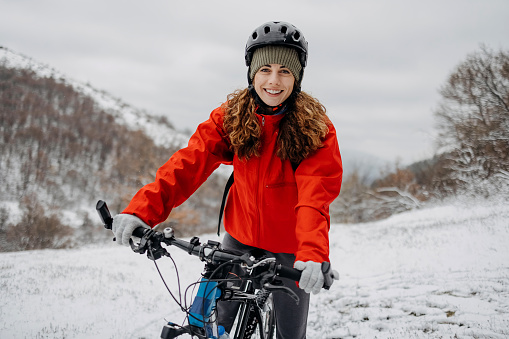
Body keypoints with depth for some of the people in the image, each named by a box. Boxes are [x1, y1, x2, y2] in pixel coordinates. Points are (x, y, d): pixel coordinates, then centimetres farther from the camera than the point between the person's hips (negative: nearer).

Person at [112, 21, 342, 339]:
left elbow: (315, 198, -30)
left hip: (289, 251, -2)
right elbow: (189, 163, -20)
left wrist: (313, 255, -48)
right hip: (241, 238, 2)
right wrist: (142, 210, -34)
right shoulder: (231, 116, -9)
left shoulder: (317, 129, -18)